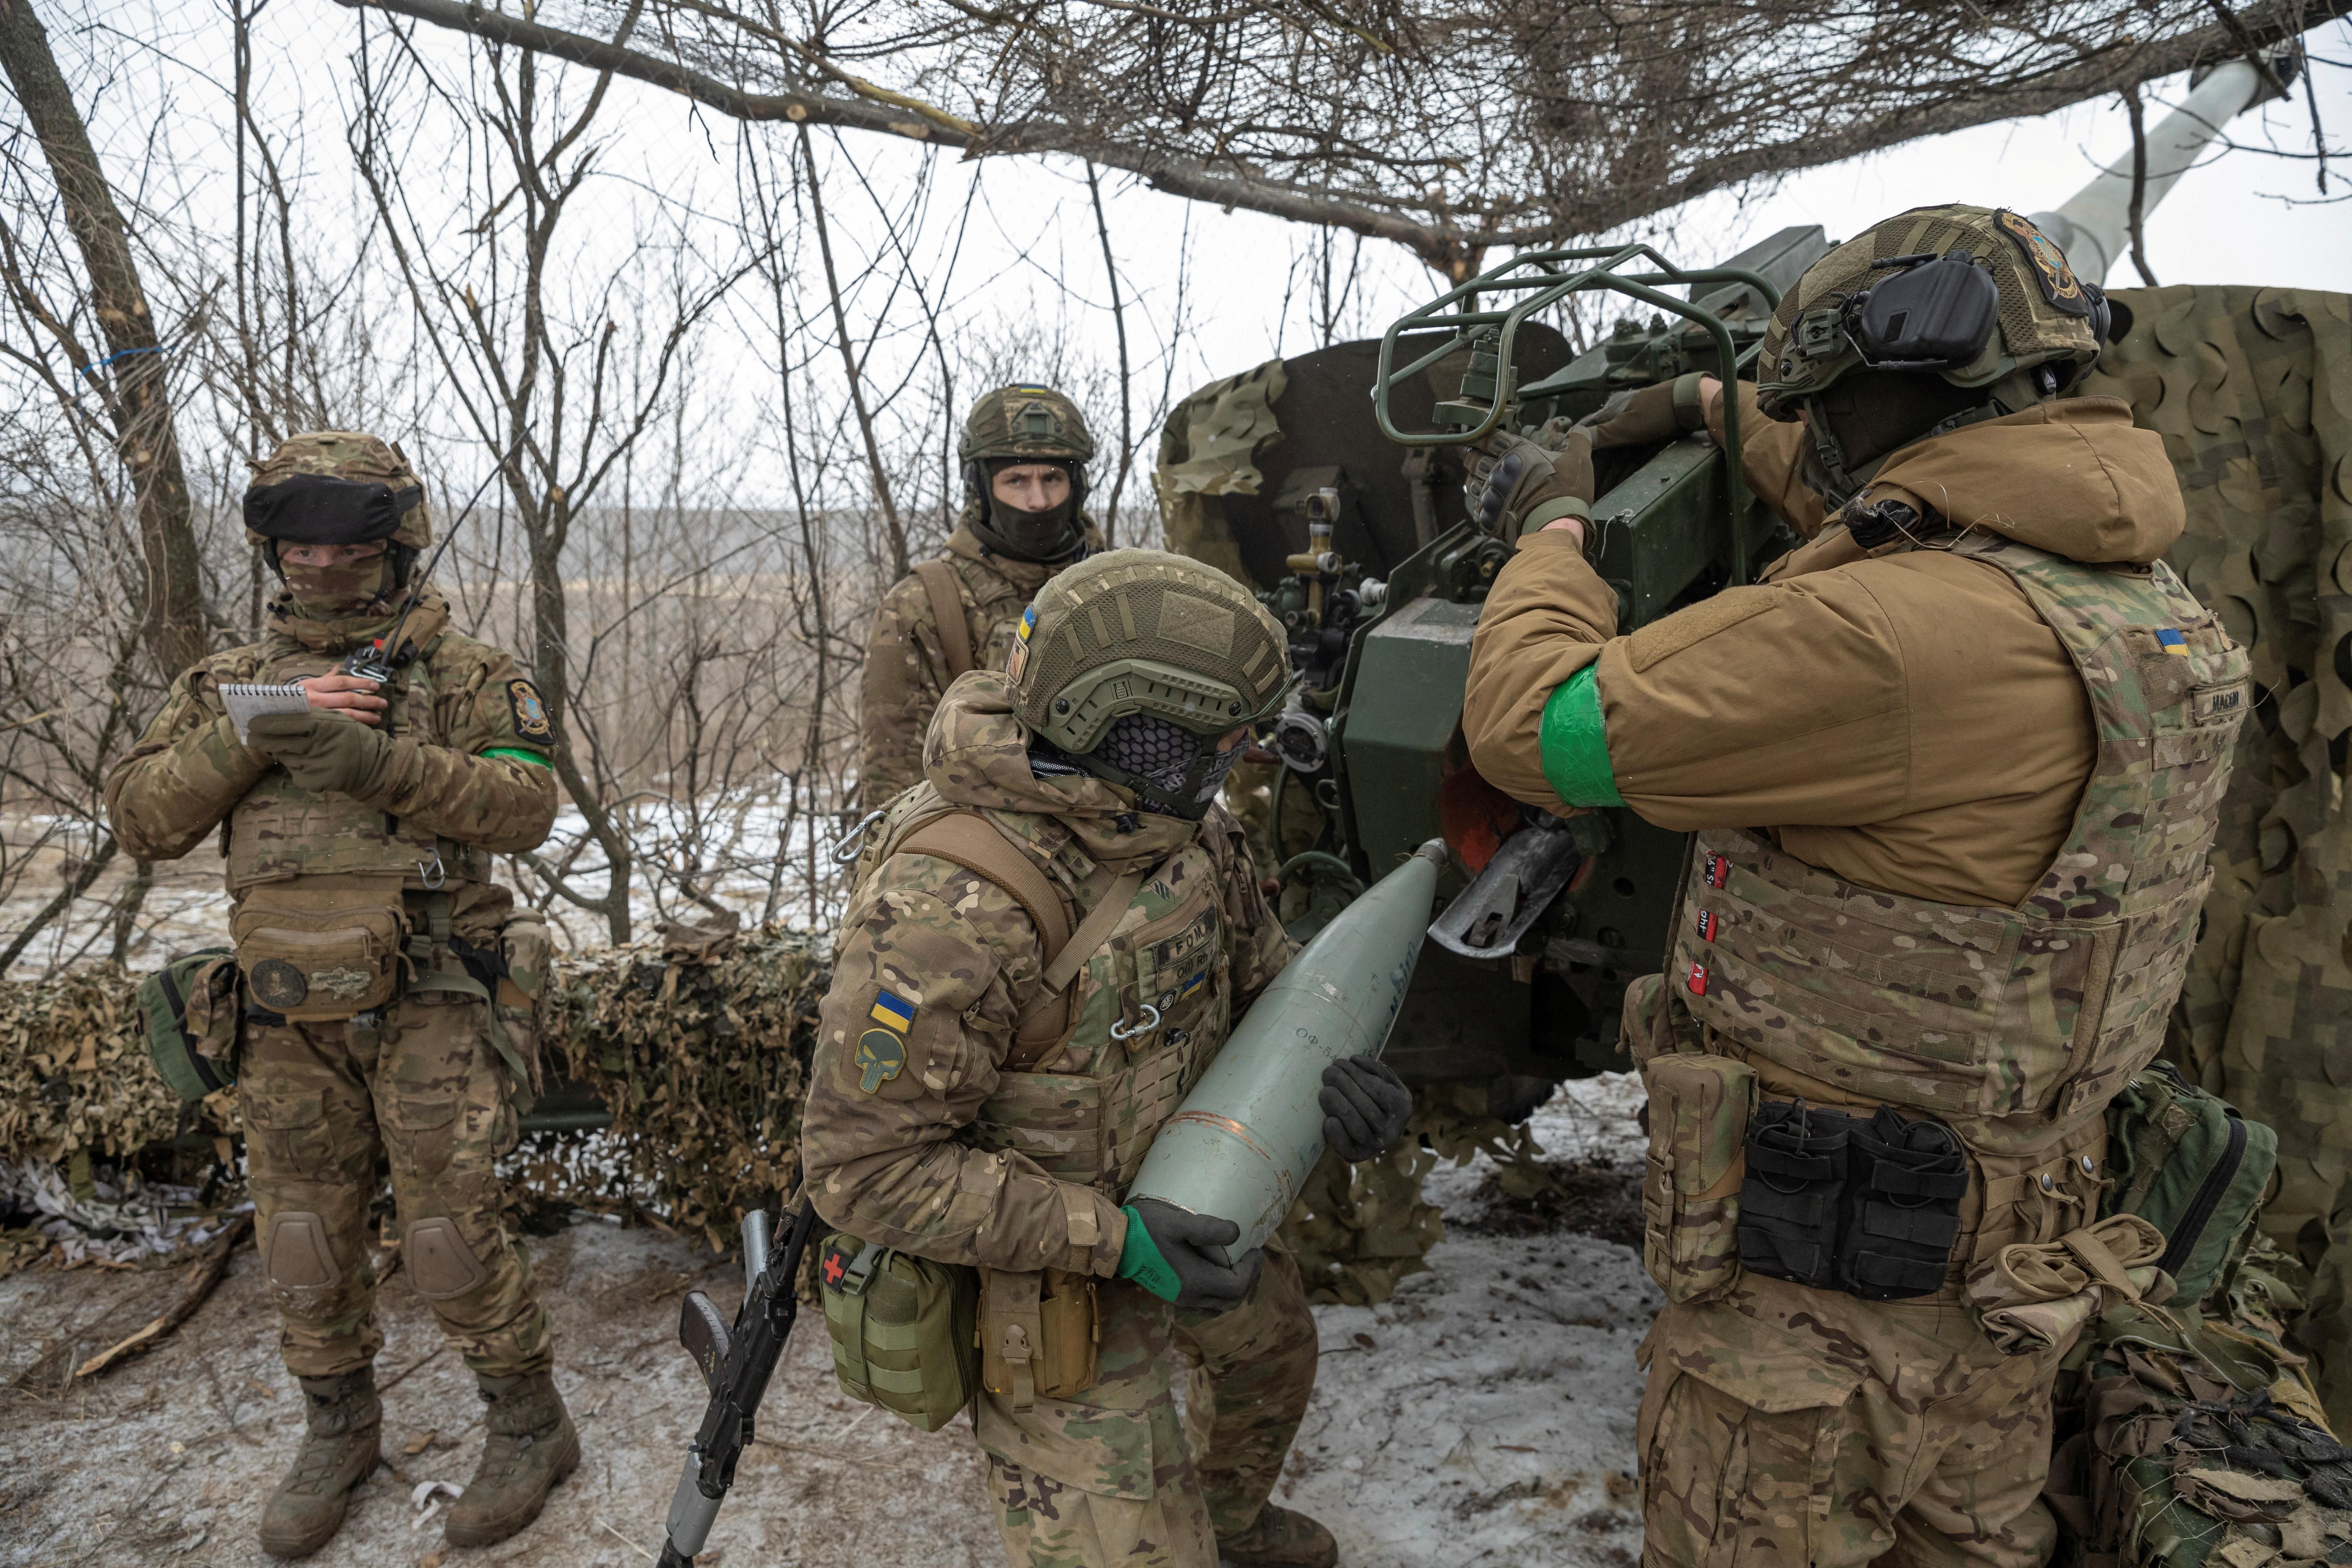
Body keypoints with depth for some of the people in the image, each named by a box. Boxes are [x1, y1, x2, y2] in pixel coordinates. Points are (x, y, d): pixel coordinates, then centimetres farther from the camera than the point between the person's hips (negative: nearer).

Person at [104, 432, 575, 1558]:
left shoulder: (464, 674, -3)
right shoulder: (227, 684, 9)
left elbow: (526, 805, -15)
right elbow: (142, 820, 1)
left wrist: (376, 762, -27)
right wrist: (247, 737, -15)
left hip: (430, 1004, -4)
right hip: (290, 1017, 4)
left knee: (450, 1237, 0)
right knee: (307, 1242, 14)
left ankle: (530, 1430, 20)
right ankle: (338, 1430, 36)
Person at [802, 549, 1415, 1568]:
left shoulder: (1176, 818, -10)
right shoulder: (952, 906, -36)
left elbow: (1258, 968, 6)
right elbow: (865, 1170, -30)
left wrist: (1322, 1067, -15)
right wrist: (1112, 1241, -32)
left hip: (1176, 1208, 9)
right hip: (1052, 1277, -8)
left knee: (1273, 1346, 31)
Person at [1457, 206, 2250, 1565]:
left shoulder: (1902, 638, -28)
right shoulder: (2124, 587, 2)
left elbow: (1537, 730, -21)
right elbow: (1894, 507, 23)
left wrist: (1556, 525, -3)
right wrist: (1721, 414, 32)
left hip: (1823, 1274, -8)